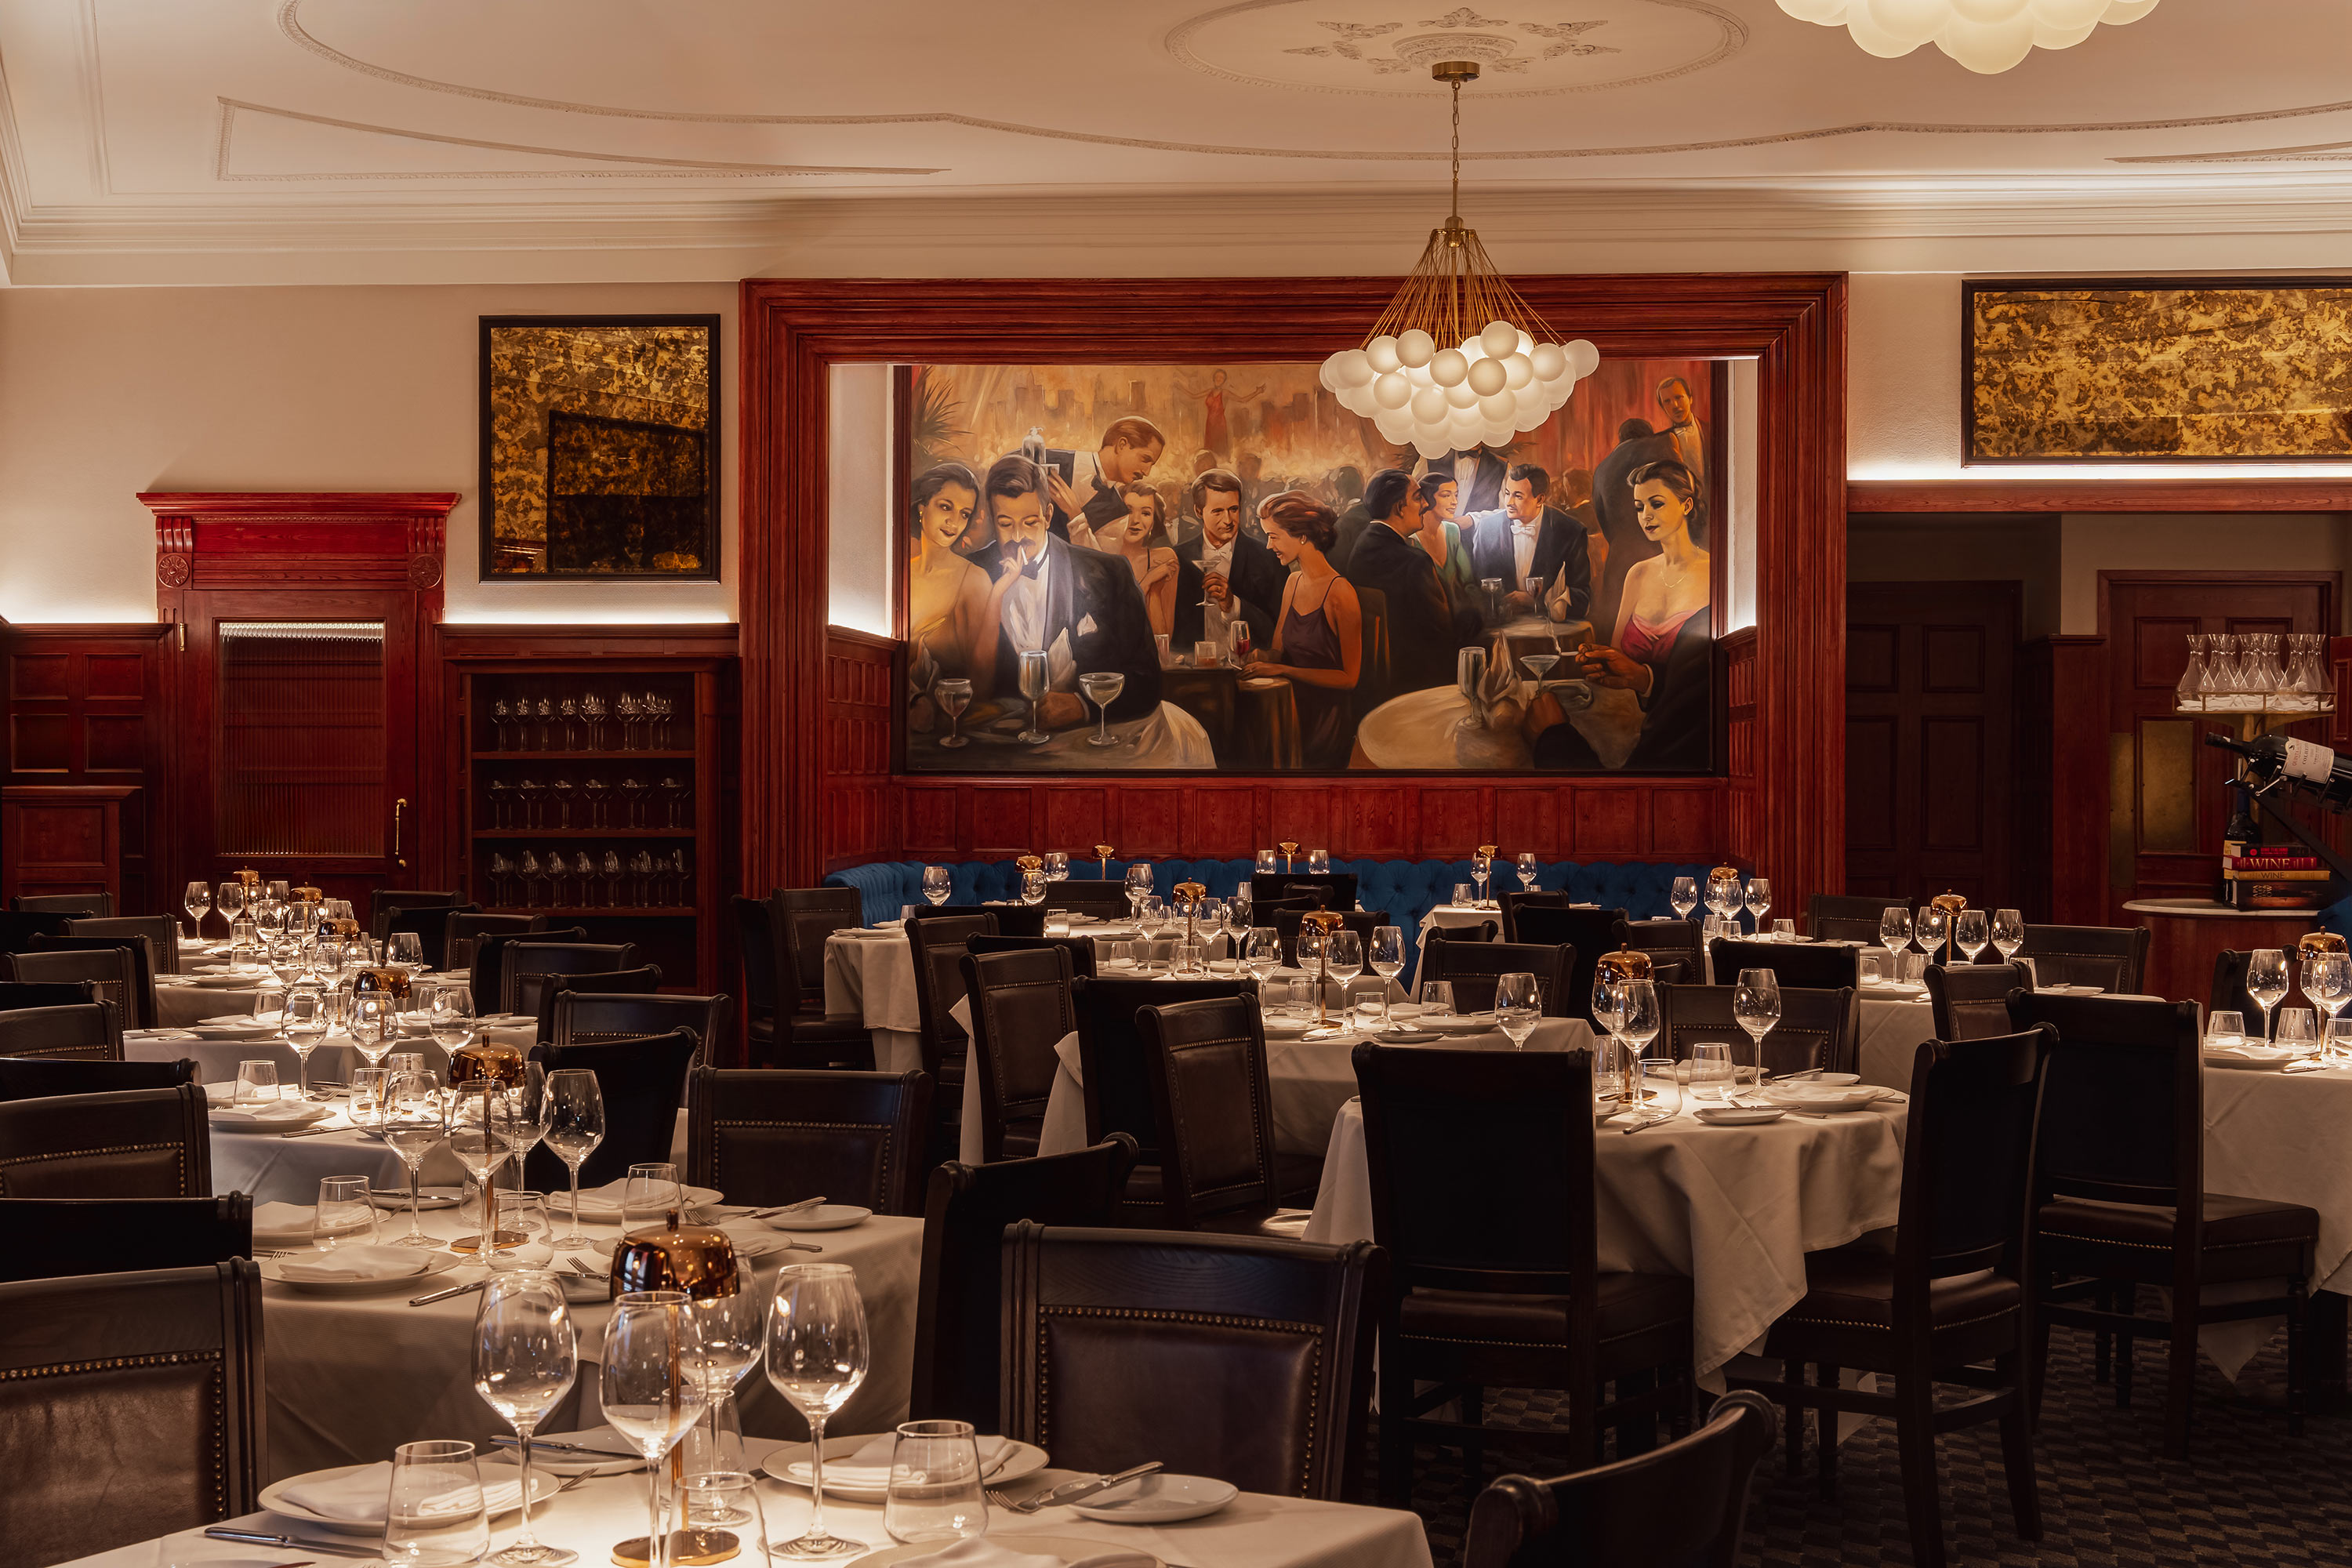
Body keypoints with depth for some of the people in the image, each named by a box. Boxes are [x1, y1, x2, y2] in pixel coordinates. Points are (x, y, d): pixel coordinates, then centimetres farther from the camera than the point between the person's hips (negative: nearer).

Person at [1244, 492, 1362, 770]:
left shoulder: (1339, 593, -18)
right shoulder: (1294, 582, 6)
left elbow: (1349, 677, -17)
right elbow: (1276, 651, 9)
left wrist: (1284, 670, -20)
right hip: (1294, 712, 7)